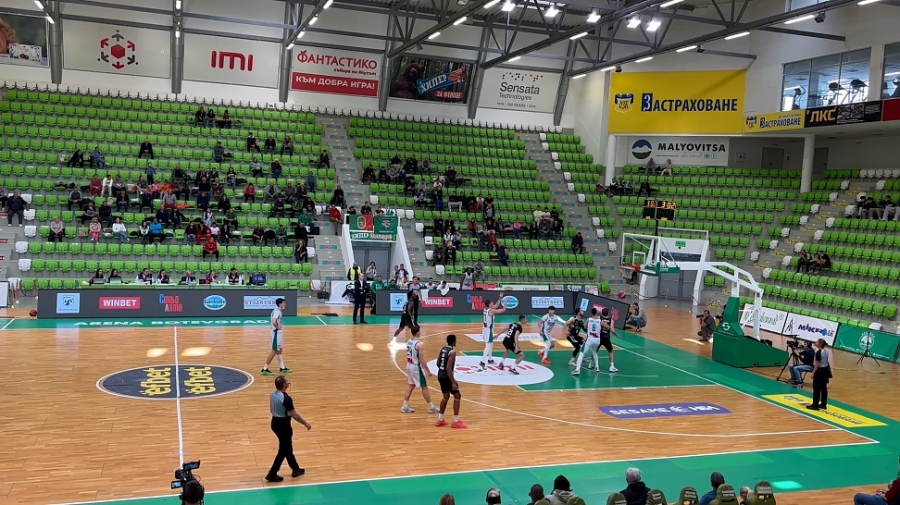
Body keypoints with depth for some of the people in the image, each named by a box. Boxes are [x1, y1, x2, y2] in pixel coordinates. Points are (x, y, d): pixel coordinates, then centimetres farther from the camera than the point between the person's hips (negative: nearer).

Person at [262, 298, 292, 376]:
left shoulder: (277, 311, 10)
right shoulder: (277, 312, -20)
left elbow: (273, 319, 23)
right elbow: (274, 322, -34)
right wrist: (278, 327, -17)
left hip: (278, 333, 11)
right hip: (276, 333, -11)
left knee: (279, 350, 16)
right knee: (274, 351, -5)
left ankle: (282, 368, 24)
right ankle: (265, 369, -1)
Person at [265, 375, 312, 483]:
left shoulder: (272, 394, -1)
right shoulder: (286, 398, -27)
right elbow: (294, 415, -22)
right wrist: (306, 423, -10)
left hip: (275, 422, 9)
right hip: (283, 425, -9)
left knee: (287, 447, 20)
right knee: (283, 451, 5)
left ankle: (296, 469, 33)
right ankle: (272, 475, 9)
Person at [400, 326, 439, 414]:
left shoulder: (409, 342, 5)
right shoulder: (418, 344, -21)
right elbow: (421, 360, -21)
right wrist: (428, 371, -15)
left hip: (409, 365, 8)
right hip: (416, 367, -8)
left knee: (410, 385, 17)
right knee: (424, 387, 2)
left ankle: (405, 406, 19)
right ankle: (431, 407, 11)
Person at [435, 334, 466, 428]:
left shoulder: (443, 349, 8)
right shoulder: (452, 352, -18)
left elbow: (438, 364, 14)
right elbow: (448, 368, -24)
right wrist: (453, 382, -22)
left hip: (440, 375, 8)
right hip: (446, 377, -8)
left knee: (446, 397, 22)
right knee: (457, 396, 5)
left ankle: (440, 419, 23)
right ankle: (456, 421, 5)